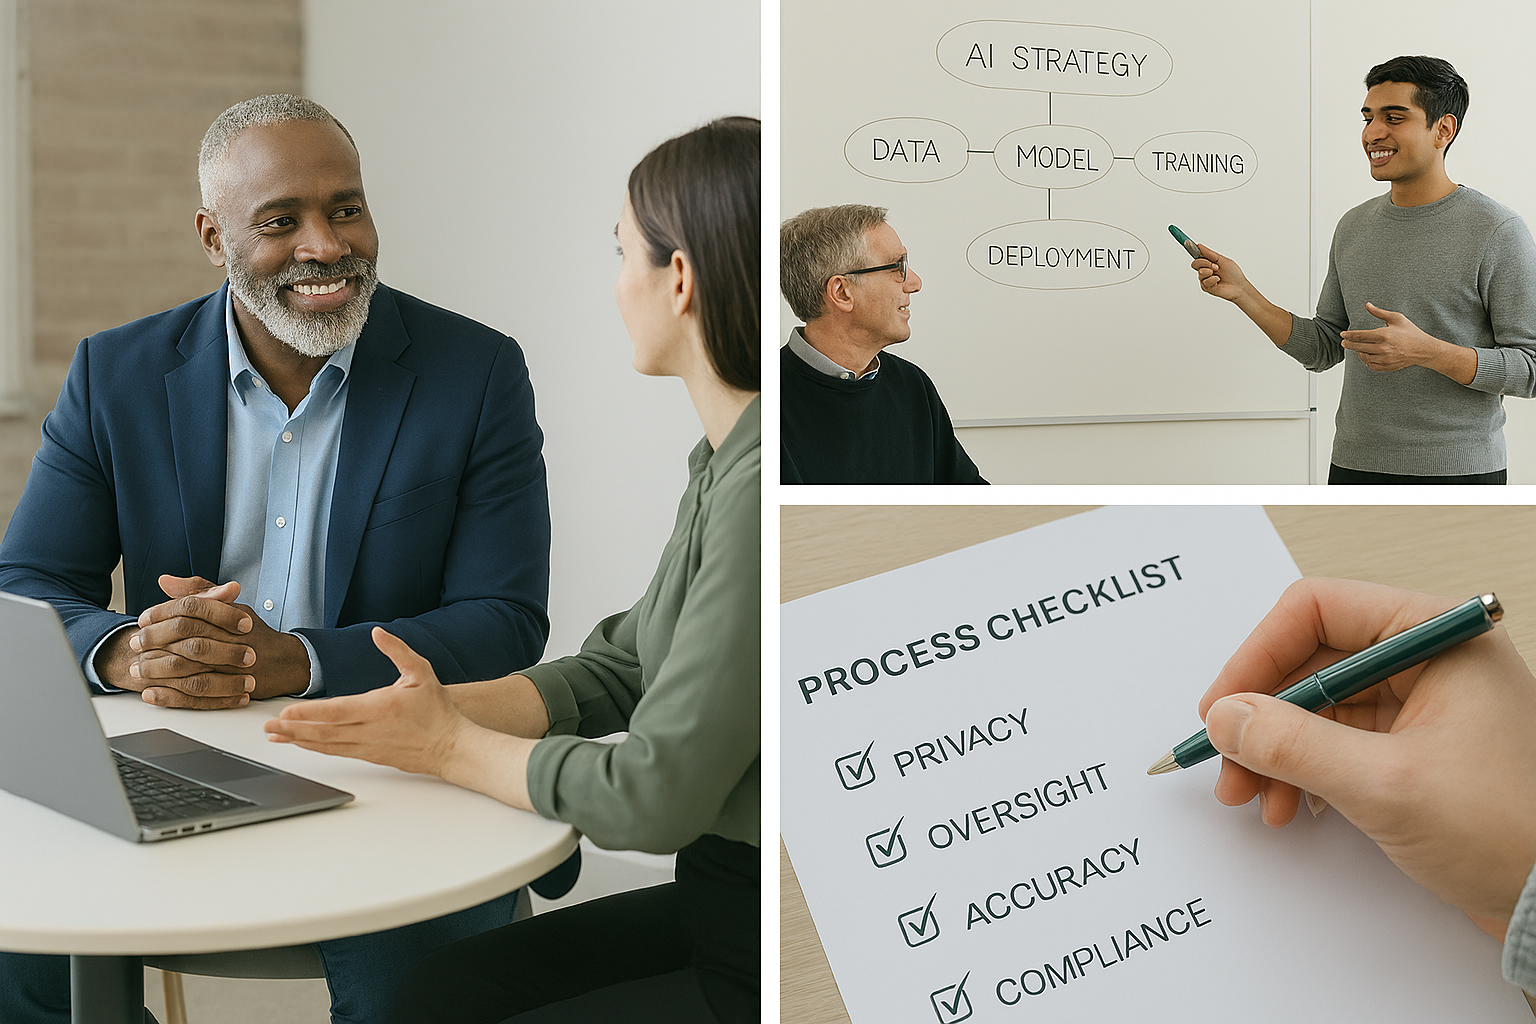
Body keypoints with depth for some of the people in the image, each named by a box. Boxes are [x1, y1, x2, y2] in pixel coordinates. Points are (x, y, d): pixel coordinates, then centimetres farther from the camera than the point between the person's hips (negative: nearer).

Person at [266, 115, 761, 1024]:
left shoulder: (763, 489, -26)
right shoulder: (725, 459, 7)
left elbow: (653, 796, -24)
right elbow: (618, 670, 13)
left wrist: (454, 747, -8)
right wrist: (442, 707, -3)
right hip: (715, 908, 8)